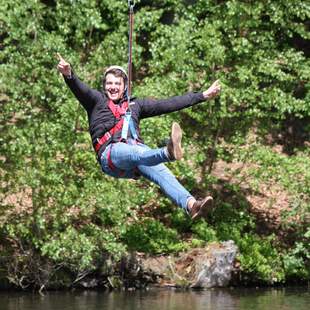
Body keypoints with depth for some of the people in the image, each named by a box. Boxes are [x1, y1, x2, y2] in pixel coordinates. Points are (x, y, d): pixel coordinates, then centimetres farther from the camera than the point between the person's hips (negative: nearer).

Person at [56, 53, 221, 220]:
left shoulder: (134, 105, 32)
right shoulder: (97, 100, 22)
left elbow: (168, 104, 31)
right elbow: (80, 89, 0)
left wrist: (203, 95, 29)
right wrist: (68, 74, -23)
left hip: (137, 148, 4)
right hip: (111, 152, -4)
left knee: (162, 172, -27)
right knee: (135, 154, -40)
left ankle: (191, 205, -51)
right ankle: (168, 152, -73)